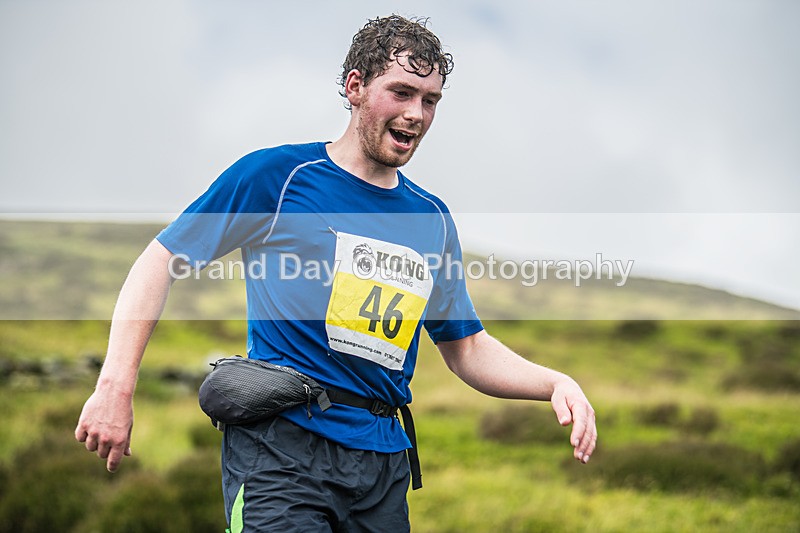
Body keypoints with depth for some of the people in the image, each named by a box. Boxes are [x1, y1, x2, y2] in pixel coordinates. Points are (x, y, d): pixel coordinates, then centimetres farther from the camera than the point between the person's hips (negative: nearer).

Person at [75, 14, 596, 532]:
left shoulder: (433, 219, 14)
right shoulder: (276, 175, -2)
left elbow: (467, 348, 19)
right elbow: (161, 261, -1)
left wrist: (556, 383, 1)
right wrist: (116, 388, -10)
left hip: (383, 461, 6)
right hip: (280, 446, -5)